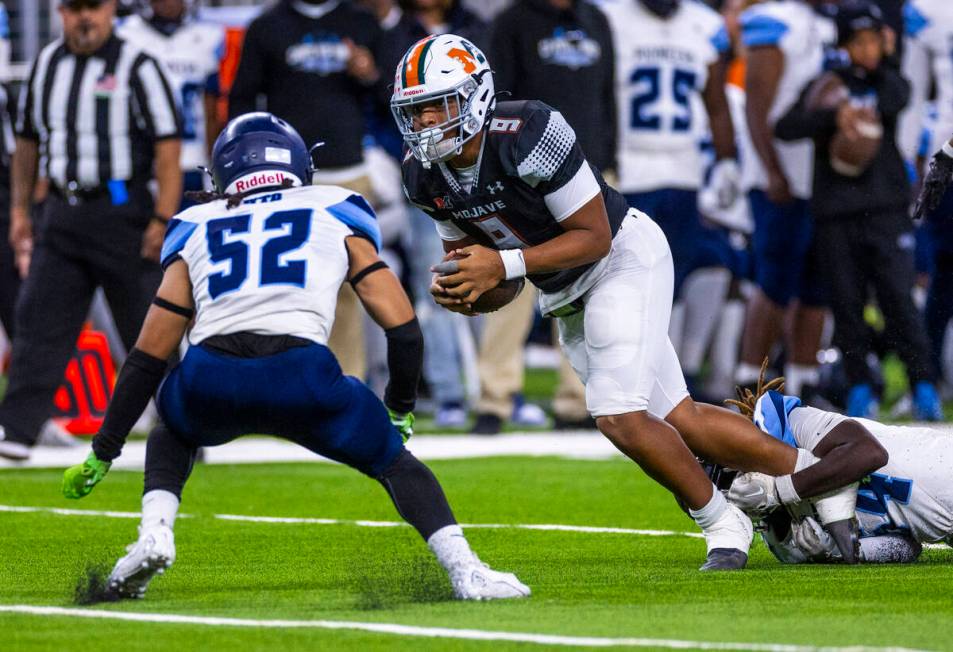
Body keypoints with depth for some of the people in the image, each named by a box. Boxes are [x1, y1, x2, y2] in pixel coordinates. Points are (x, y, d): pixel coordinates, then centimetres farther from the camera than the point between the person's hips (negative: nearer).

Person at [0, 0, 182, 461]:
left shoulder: (136, 68, -7)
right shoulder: (45, 65, 10)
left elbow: (167, 147, -10)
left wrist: (162, 220, -16)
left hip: (123, 213, -5)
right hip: (62, 215, 5)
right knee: (39, 318, -5)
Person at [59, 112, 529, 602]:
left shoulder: (196, 231, 27)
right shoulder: (338, 217, 24)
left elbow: (149, 357, 26)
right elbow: (403, 328, 18)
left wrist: (104, 451, 33)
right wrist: (402, 408, 35)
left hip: (211, 382, 2)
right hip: (301, 375, -2)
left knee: (173, 434, 36)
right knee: (394, 460, 21)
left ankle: (154, 533, 10)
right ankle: (465, 571, 5)